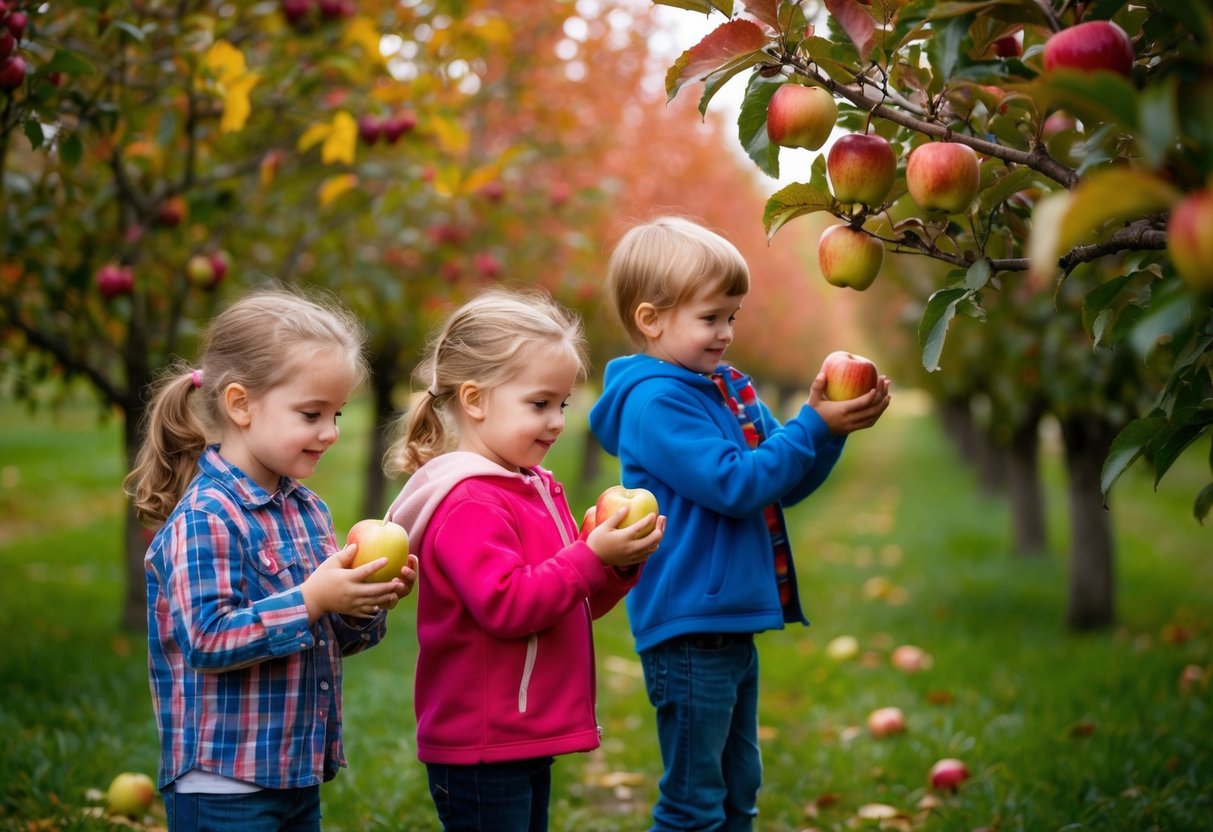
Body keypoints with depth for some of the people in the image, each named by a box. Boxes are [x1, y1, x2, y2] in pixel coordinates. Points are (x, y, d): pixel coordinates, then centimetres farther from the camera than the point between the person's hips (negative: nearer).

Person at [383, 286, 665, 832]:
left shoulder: (536, 488, 12)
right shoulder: (467, 502, -18)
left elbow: (577, 601, 18)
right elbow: (506, 606, -26)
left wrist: (621, 564, -1)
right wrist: (592, 555, -25)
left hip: (527, 741, 10)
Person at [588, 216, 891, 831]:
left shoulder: (729, 389, 11)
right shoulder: (655, 401, -16)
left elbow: (785, 484, 13)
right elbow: (734, 485, -23)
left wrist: (832, 427, -2)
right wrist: (814, 427, -20)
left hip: (731, 628, 9)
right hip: (688, 628, -9)